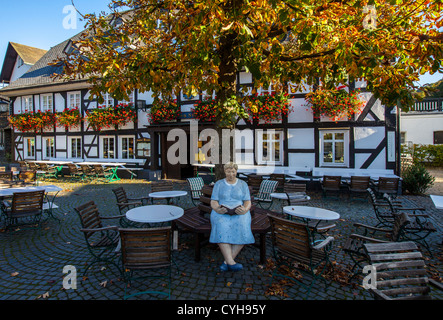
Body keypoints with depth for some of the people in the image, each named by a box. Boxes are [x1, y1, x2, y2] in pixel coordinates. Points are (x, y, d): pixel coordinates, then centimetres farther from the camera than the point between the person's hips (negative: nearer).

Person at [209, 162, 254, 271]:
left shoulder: (243, 184, 11)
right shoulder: (218, 184, 10)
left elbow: (248, 202, 4)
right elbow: (213, 202, 3)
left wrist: (244, 210, -19)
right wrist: (218, 209, -20)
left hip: (239, 214, 1)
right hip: (221, 213, 0)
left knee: (242, 228, -32)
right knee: (222, 227, -34)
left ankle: (227, 261, -24)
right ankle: (231, 262, -33)